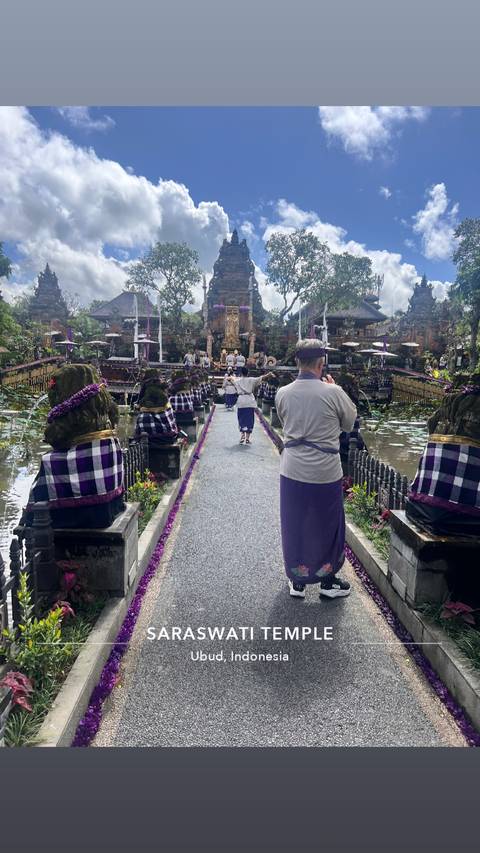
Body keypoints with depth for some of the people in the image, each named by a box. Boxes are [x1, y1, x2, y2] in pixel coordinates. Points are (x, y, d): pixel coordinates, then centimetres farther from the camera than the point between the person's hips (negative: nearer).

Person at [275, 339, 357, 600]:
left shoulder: (282, 394, -5)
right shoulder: (333, 393, -15)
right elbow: (349, 423, 2)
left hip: (292, 471, 3)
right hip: (326, 471, -2)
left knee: (294, 525, 16)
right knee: (328, 526, 16)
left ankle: (297, 581, 29)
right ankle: (328, 581, 31)